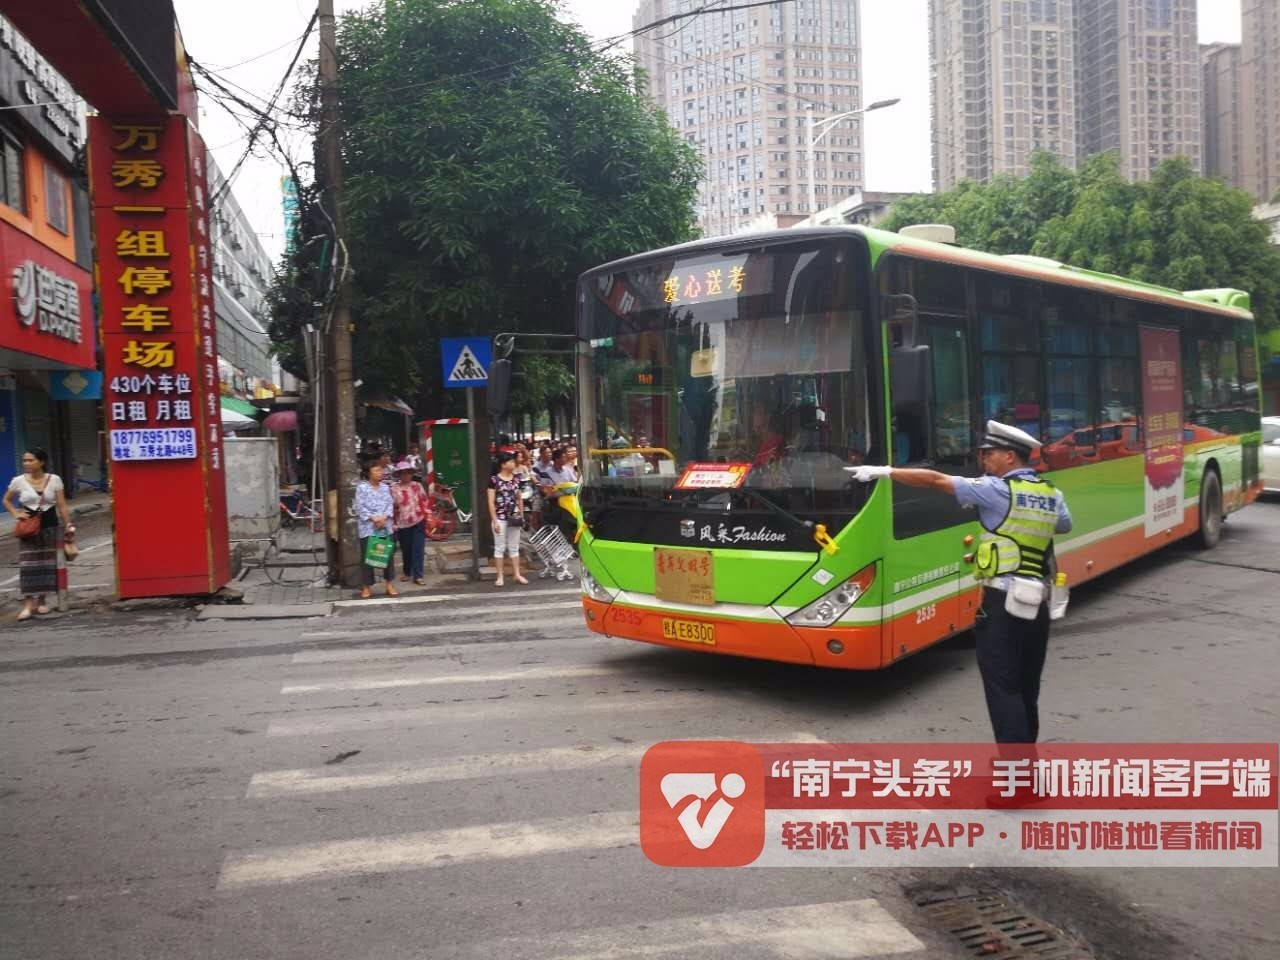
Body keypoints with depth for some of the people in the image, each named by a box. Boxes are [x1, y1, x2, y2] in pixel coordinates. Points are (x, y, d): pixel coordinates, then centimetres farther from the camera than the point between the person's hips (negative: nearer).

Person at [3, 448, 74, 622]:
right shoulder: (18, 481, -2)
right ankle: (28, 603, -9)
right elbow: (6, 500, 15)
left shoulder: (54, 480, -2)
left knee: (47, 564, 5)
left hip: (50, 527, 1)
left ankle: (41, 600, 16)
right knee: (28, 565, -7)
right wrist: (16, 514, -1)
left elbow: (61, 505, 0)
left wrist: (68, 525, -4)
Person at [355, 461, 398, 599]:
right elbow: (360, 507, -8)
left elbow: (390, 504, 5)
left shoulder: (385, 487, 11)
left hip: (386, 526, 4)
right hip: (368, 527, -4)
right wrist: (372, 518, -17)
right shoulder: (362, 487, -2)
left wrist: (384, 517, -12)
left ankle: (390, 584, 16)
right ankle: (367, 587, 8)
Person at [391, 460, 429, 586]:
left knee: (417, 549, -5)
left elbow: (424, 502, 7)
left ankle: (418, 576, -3)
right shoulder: (394, 489, -2)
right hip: (403, 525, 0)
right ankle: (406, 573, 29)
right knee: (406, 551, 11)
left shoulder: (417, 486, 3)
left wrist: (426, 516, 1)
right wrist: (393, 523, -5)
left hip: (418, 523, 0)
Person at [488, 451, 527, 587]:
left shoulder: (516, 479, 8)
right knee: (499, 547, 3)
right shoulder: (494, 480, -8)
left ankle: (517, 574, 16)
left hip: (514, 518, 5)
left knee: (514, 547, 10)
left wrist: (522, 516, 11)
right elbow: (491, 502, -9)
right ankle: (500, 576, 9)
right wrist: (495, 521, -12)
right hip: (500, 518, -5)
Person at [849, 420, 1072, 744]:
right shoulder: (1052, 494, 9)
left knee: (1002, 685, -4)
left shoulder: (997, 490, -9)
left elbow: (936, 480, -8)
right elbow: (1064, 526, 30)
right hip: (1038, 603, 7)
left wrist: (885, 472, -2)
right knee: (1026, 686, 16)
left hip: (1002, 601, -7)